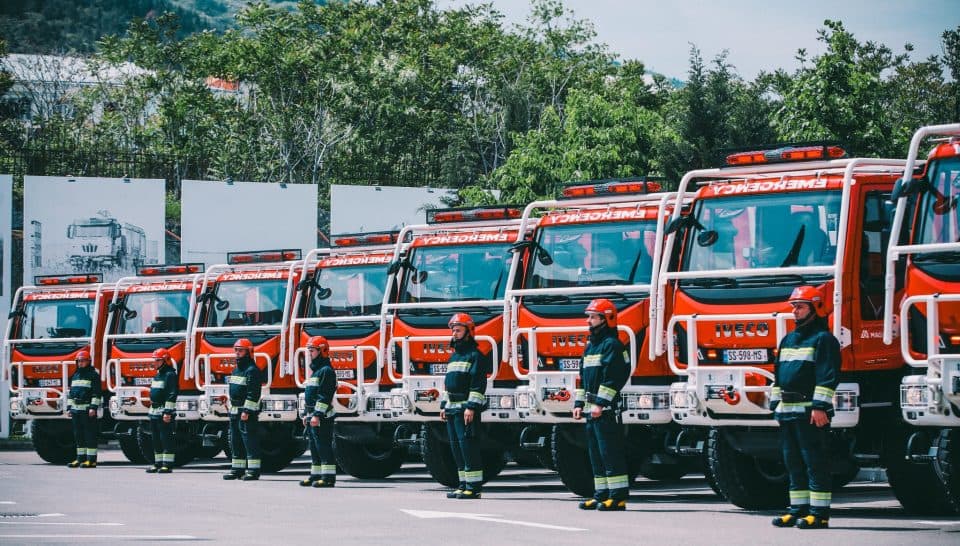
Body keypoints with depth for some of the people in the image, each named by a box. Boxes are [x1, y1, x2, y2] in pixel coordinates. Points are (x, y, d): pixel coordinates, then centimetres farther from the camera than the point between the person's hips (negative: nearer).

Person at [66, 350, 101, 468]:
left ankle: (91, 459, -8)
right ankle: (81, 458, 15)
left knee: (90, 435, -7)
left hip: (87, 409, -8)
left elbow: (96, 393, -11)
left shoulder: (93, 375, -4)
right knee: (78, 435, 9)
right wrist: (69, 407, 17)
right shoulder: (75, 375, 19)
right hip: (76, 409, 8)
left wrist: (93, 408, -18)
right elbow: (71, 393, 24)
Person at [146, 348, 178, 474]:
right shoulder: (158, 375, 19)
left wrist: (168, 412, -22)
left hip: (164, 413, -10)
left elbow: (172, 395, -17)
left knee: (166, 439, -8)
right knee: (156, 440, 11)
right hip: (154, 412, 10)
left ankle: (168, 465, -8)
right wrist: (152, 409, 23)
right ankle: (158, 463, 17)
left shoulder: (170, 375, -11)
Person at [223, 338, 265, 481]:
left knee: (250, 442, -10)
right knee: (235, 442, 12)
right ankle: (238, 469, 18)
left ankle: (254, 470, -10)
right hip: (235, 413, 10)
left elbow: (253, 394, -18)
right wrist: (231, 409, 20)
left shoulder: (252, 370, -12)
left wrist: (247, 411, -22)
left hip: (248, 413, -10)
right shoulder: (236, 370, 18)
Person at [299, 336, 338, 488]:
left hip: (322, 418, -10)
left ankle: (328, 477, -12)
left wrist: (317, 415, -23)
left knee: (323, 446, -11)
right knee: (314, 447, 13)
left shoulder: (326, 371, -13)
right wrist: (306, 414, 22)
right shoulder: (315, 370, 20)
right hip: (313, 417, 10)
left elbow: (325, 395, -20)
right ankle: (316, 475, 18)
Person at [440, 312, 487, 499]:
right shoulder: (454, 356, 20)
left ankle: (474, 487, -11)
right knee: (456, 447, 9)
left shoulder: (475, 355, -8)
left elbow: (478, 384, -15)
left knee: (467, 445, -12)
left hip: (467, 409, -9)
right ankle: (464, 485, 13)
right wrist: (444, 406, 19)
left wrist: (471, 407, -21)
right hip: (452, 409, 9)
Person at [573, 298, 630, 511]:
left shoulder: (611, 344, -10)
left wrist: (601, 403, -21)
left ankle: (618, 497, -11)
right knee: (595, 453, 11)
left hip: (606, 409, -10)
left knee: (611, 452, -11)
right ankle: (602, 494, 16)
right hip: (592, 409, 10)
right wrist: (579, 403, 17)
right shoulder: (591, 345, 20)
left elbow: (612, 377, -17)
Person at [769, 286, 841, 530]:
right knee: (794, 464, 11)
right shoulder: (788, 340, 20)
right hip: (787, 413, 9)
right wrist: (776, 404, 18)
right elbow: (778, 375, 25)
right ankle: (799, 509, 16)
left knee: (815, 464, -7)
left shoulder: (823, 339, -6)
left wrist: (820, 407, -20)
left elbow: (828, 377, -13)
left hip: (811, 413, -9)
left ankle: (820, 513, -7)